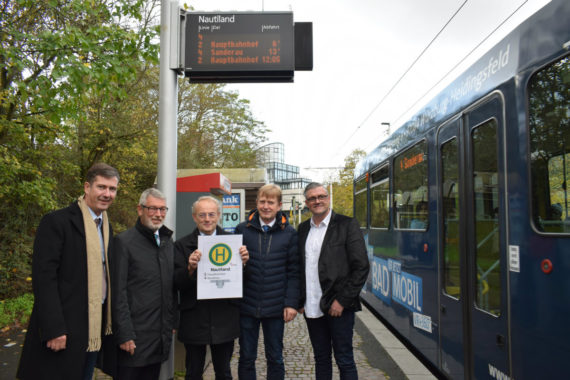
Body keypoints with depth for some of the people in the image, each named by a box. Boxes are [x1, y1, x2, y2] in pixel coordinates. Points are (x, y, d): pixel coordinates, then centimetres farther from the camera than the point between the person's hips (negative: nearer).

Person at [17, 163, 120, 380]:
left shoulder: (106, 227, 11)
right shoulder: (57, 222, -11)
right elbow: (44, 277, -16)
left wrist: (108, 321, 10)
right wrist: (54, 329, -19)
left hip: (96, 327, 7)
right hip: (65, 327, -7)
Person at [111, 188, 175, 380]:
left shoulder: (168, 241, 11)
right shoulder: (124, 241, -8)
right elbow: (119, 292, -12)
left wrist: (171, 324, 12)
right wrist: (125, 335, -14)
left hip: (162, 335, 6)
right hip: (135, 335, -6)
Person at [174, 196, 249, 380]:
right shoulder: (182, 245, -2)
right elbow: (178, 283, -8)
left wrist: (243, 262, -21)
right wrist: (190, 268, -27)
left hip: (224, 319, 1)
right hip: (194, 320, 0)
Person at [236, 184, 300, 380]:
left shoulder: (289, 233, 0)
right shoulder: (242, 229, 1)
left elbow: (293, 272, 0)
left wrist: (291, 303, -4)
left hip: (275, 307, 0)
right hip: (247, 305, 1)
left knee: (275, 358, 13)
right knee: (246, 358, 12)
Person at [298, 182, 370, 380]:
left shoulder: (347, 224, -5)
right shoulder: (303, 228, 10)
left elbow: (361, 267, -9)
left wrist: (342, 301, -13)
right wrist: (300, 300, 5)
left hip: (338, 306, -4)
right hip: (311, 308, 5)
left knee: (344, 361, 6)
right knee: (321, 359, 16)